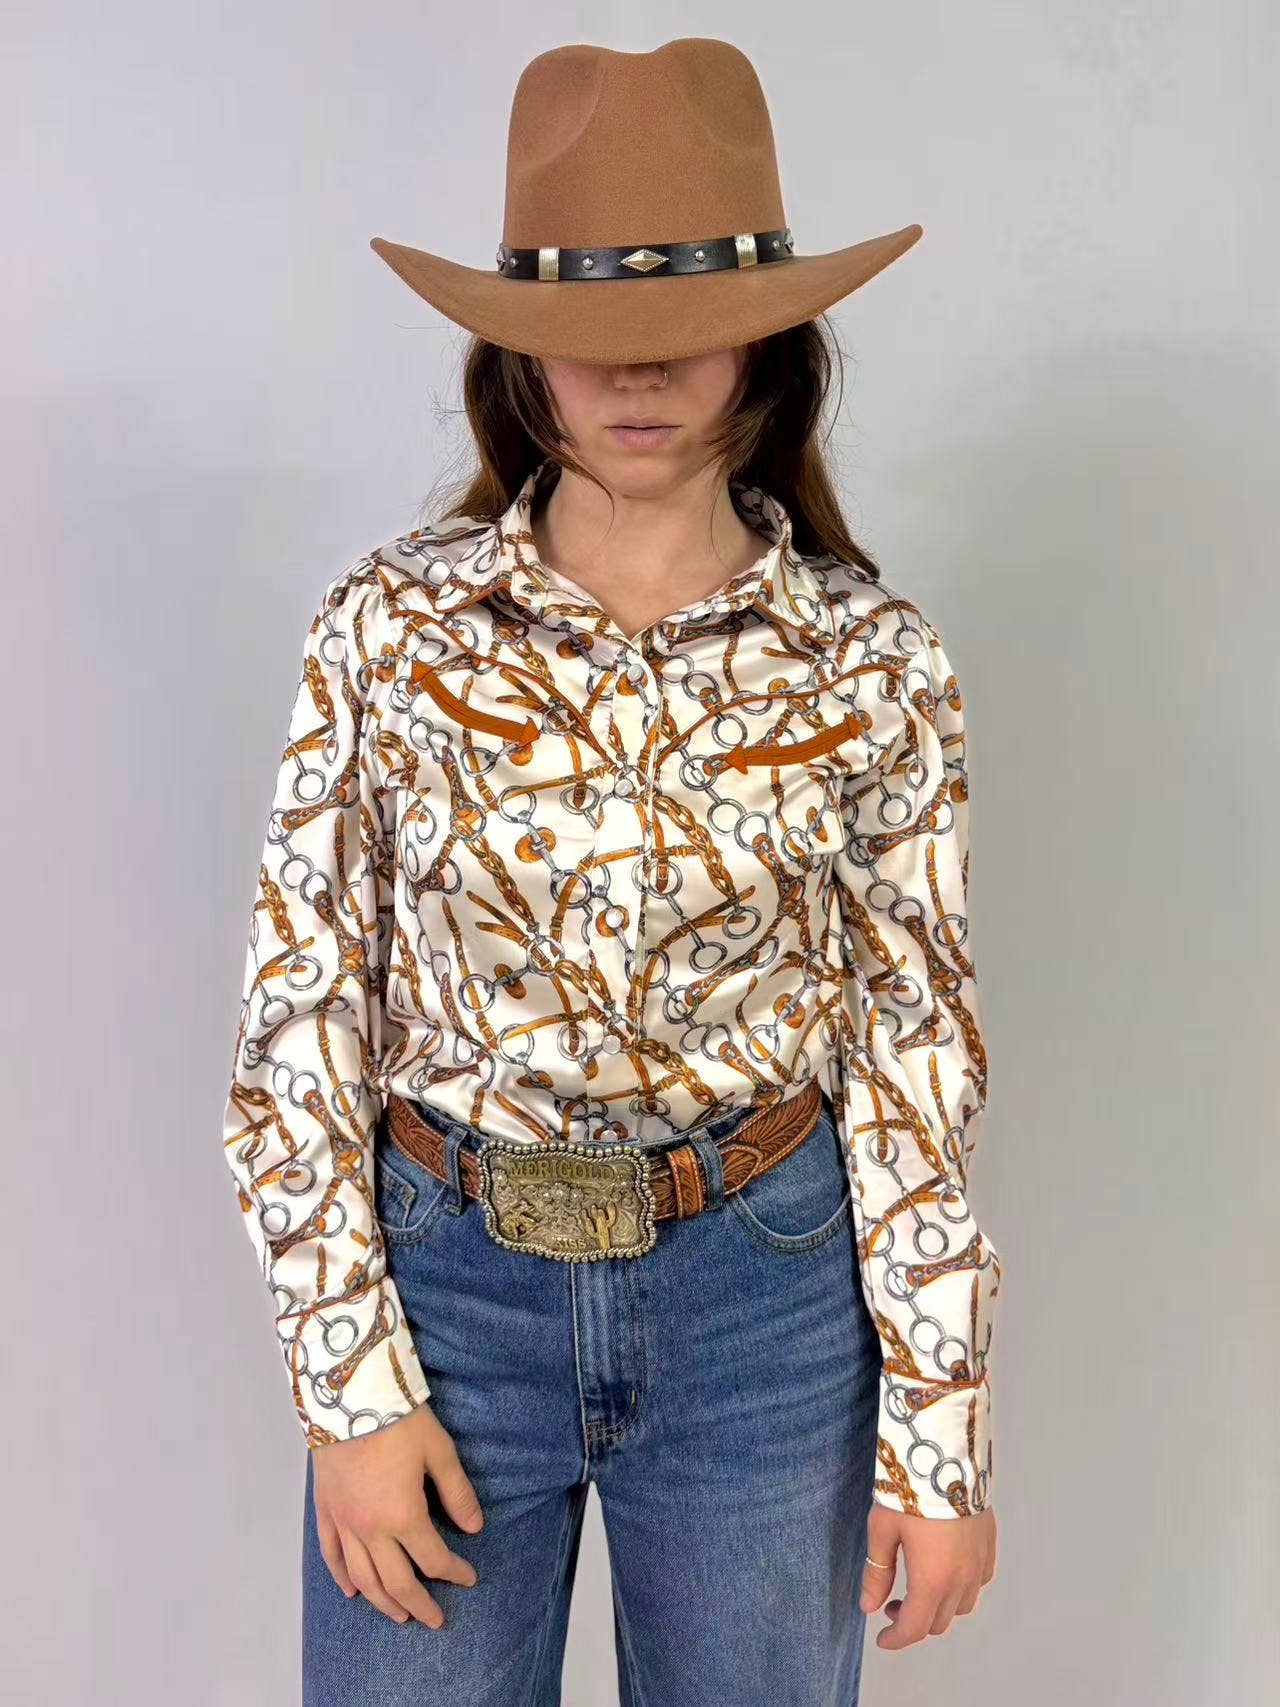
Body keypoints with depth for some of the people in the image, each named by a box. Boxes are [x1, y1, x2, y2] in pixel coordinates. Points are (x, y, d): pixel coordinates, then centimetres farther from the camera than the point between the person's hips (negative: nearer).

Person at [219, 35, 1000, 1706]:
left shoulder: (871, 660, -8)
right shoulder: (391, 627, -9)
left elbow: (917, 1048, -4)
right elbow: (297, 1022, -6)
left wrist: (945, 1426, -2)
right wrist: (350, 1387, -7)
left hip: (764, 1299, 1)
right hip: (443, 1279, 0)